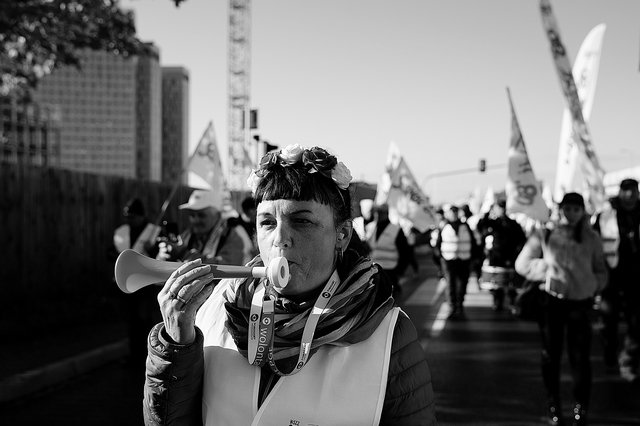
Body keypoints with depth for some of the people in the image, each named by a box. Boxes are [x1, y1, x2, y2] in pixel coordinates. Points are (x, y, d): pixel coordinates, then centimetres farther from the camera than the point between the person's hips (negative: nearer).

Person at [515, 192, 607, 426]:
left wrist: (593, 285, -6)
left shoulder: (591, 239, 3)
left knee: (580, 358, 0)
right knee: (551, 356, 9)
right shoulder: (545, 235, -1)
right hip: (551, 301, 0)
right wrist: (547, 269, -12)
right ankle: (553, 406, 24)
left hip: (580, 303, 0)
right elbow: (522, 263, 1)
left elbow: (601, 271, 13)